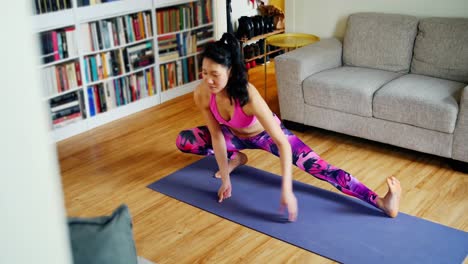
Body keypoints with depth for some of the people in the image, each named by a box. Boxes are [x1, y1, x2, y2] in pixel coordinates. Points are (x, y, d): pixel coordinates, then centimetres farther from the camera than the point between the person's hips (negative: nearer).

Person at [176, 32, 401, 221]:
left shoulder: (248, 96, -42)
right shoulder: (201, 94, -29)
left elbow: (282, 143, -42)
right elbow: (217, 136, -18)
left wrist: (287, 190, -46)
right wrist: (225, 179, -17)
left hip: (265, 134, -4)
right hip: (236, 135, 5)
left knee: (314, 165, -20)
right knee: (183, 141, -9)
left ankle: (381, 203, -26)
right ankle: (235, 158, 12)